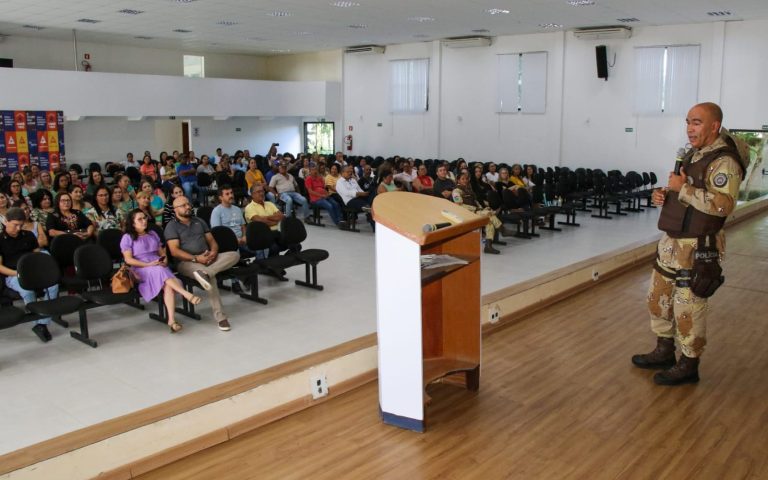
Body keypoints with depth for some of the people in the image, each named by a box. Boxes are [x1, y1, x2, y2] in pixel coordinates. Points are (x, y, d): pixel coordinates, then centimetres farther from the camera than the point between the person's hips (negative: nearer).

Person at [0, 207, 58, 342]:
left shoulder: (28, 235, 17)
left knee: (53, 284, -29)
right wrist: (17, 273, -18)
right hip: (12, 276, -4)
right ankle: (38, 322, -24)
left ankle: (43, 323, -27)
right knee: (27, 289, -39)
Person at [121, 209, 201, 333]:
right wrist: (149, 265, -15)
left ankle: (171, 319, -43)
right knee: (160, 271, -39)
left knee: (168, 285, -31)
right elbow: (128, 259, -3)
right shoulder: (128, 237, 7)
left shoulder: (153, 234, 23)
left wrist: (165, 261, -2)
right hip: (141, 269, -4)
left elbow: (162, 252, 23)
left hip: (159, 266, 4)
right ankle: (187, 294, -49)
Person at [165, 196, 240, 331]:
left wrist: (214, 252, -7)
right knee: (210, 277, -36)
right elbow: (175, 251, -9)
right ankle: (219, 316, -34)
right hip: (187, 262, -6)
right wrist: (196, 258, -20)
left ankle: (205, 273, -41)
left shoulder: (199, 221, 21)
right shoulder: (171, 226, 2)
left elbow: (212, 241, 17)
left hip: (207, 258, 6)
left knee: (234, 255, -20)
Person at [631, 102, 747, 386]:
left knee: (688, 306, -2)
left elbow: (723, 204, -28)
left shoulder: (724, 161, -16)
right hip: (671, 240, 10)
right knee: (658, 297, 16)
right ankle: (664, 352, 32)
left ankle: (688, 365, 14)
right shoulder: (694, 154, 14)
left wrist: (683, 188, -23)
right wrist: (664, 194, 4)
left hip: (696, 246, -9)